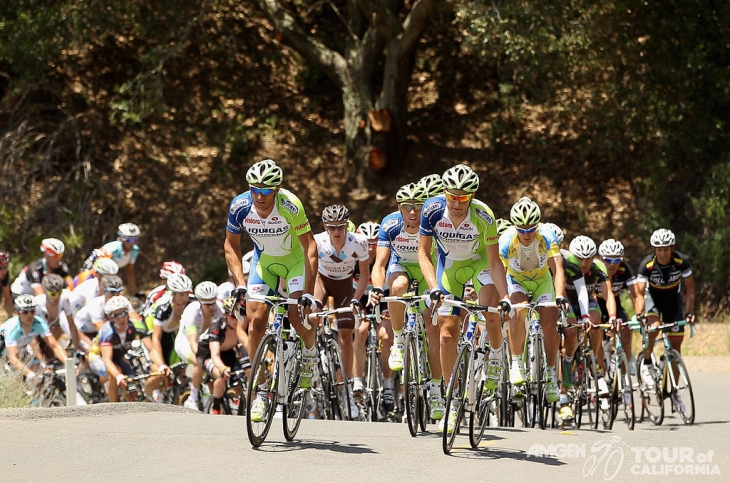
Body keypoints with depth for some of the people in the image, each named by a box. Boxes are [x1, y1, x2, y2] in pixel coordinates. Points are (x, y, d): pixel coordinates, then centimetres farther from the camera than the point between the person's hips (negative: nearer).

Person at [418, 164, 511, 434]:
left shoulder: (483, 216, -30)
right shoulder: (432, 210, -27)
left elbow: (494, 261, -23)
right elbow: (423, 254, -20)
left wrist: (505, 296, -35)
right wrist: (433, 287, -34)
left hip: (480, 262, -2)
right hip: (449, 266, 2)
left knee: (491, 311, -30)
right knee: (447, 333, -4)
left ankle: (496, 356, 1)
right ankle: (453, 402, 6)